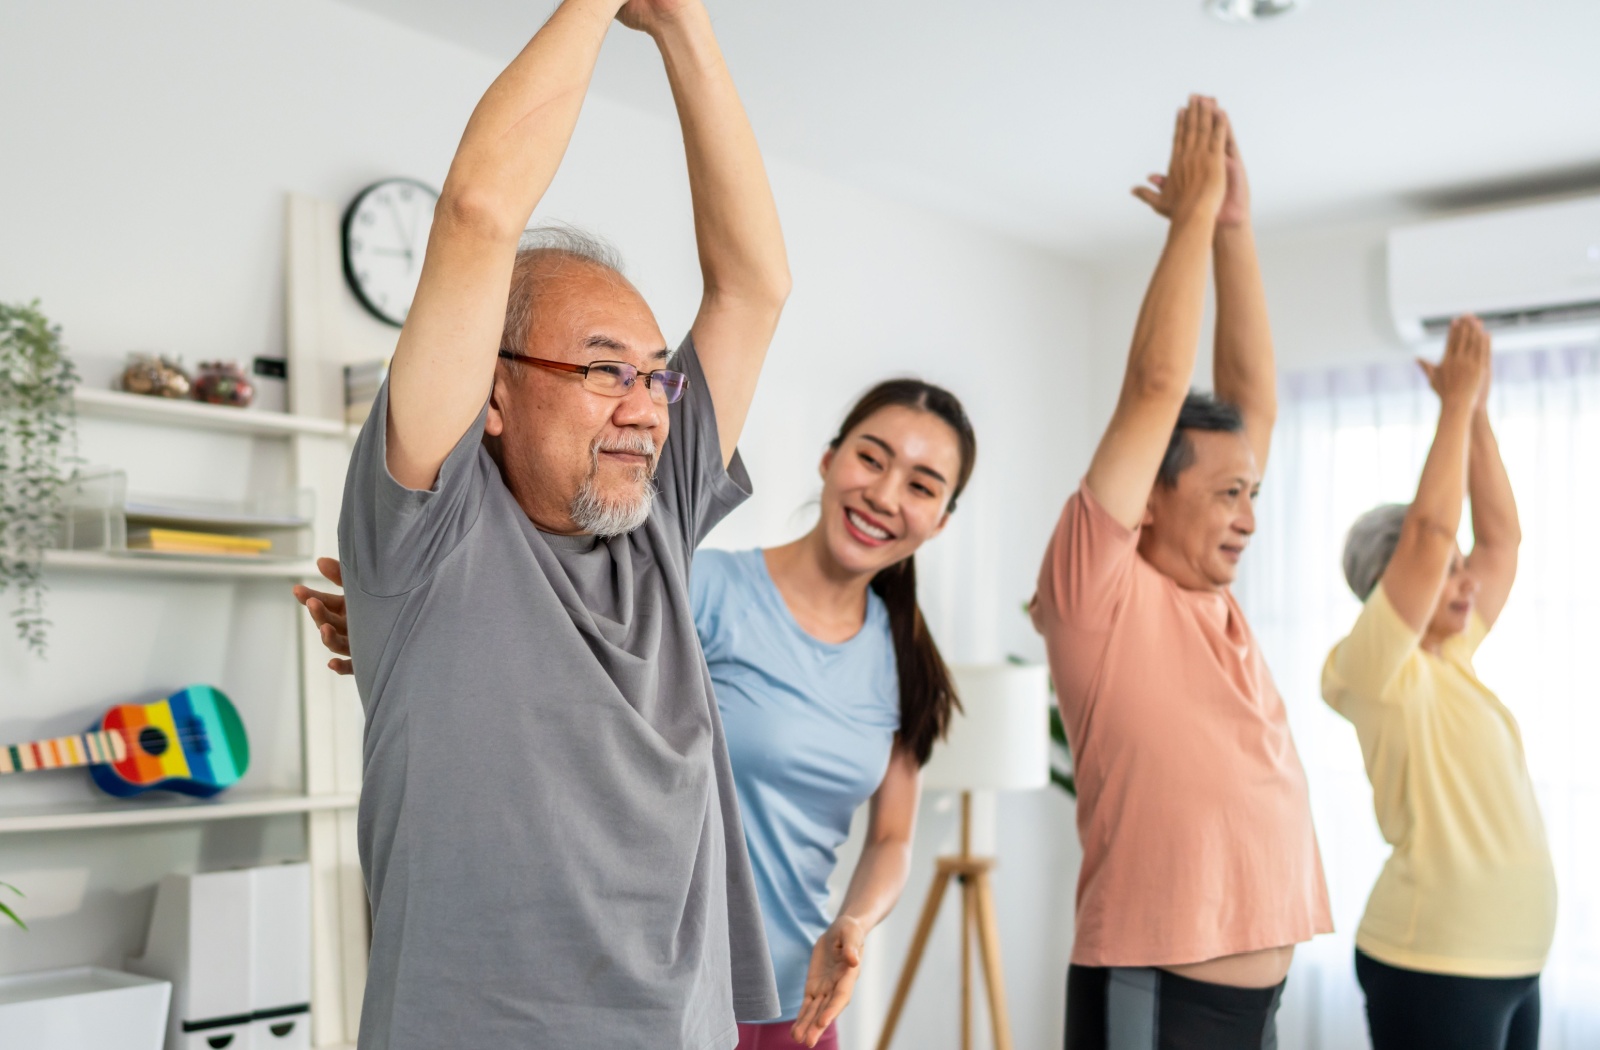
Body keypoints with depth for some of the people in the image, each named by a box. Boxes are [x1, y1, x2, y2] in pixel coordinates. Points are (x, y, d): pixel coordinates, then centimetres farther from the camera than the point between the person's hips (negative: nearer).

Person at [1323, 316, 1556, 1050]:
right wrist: (1455, 400, -11)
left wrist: (1477, 408, 8)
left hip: (1508, 959, 8)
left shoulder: (1451, 657, 11)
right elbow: (1429, 532, -20)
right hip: (1433, 965, -8)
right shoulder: (1371, 667, -11)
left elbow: (1501, 535, 14)